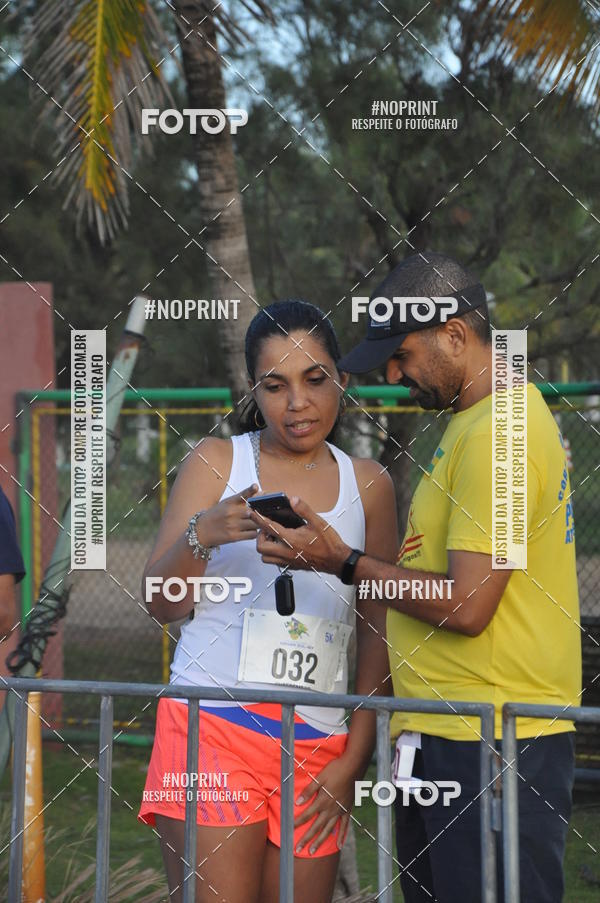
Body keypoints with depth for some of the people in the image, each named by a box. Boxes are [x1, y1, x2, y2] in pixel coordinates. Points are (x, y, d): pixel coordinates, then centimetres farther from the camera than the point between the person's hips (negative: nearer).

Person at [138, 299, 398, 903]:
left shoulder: (367, 486, 11)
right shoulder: (216, 463, 6)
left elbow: (379, 631, 11)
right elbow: (161, 603, 1)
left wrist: (355, 758, 3)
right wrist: (203, 534, -19)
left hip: (317, 743, 3)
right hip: (213, 727, -2)